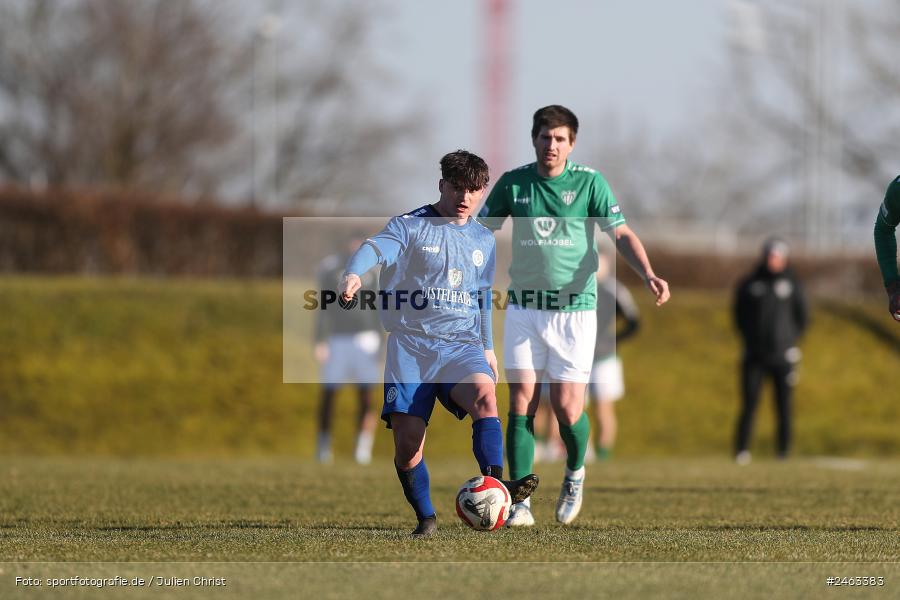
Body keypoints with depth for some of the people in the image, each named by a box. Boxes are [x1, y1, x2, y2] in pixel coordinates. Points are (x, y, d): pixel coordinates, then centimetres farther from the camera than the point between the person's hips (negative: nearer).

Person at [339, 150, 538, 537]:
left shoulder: (483, 241, 16)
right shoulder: (411, 226, 0)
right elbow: (377, 248, -20)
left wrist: (487, 347, 29)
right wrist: (354, 274, -42)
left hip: (462, 345, 3)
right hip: (411, 345, -2)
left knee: (484, 397, -29)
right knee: (408, 441, -9)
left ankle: (494, 484, -40)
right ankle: (425, 517, 10)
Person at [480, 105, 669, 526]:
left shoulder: (588, 182, -1)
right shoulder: (512, 183, 3)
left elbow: (621, 234, -3)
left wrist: (648, 275, -18)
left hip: (574, 309, -1)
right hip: (523, 307, 2)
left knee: (567, 408, -5)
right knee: (521, 404, -6)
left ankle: (575, 474, 27)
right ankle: (520, 503, -1)